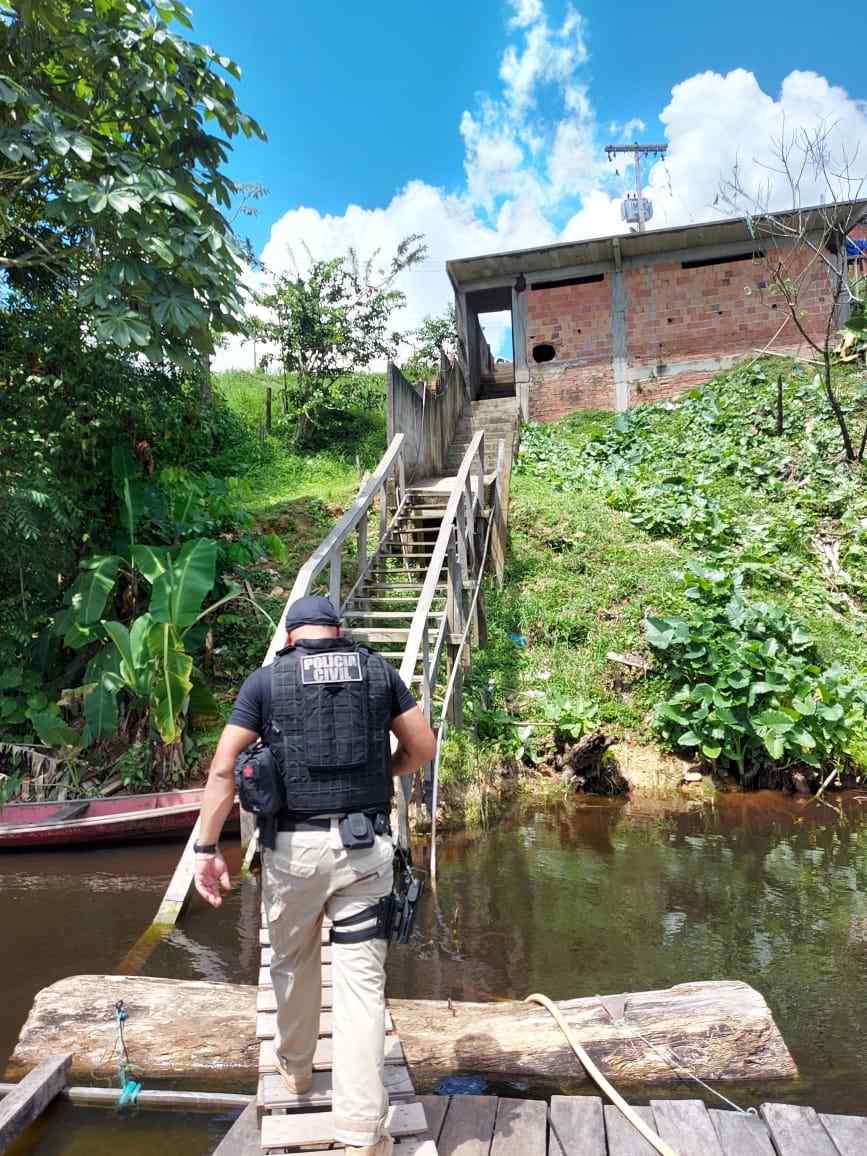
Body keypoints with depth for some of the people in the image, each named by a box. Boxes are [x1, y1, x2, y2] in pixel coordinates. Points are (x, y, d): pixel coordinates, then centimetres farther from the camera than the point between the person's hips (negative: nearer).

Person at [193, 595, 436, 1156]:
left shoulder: (266, 679, 1)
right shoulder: (378, 670, 4)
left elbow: (223, 768, -5)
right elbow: (424, 748, 6)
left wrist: (208, 847, -1)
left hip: (293, 845, 1)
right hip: (365, 844, 0)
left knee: (293, 963, 24)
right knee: (362, 981, 7)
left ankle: (296, 1068, 46)